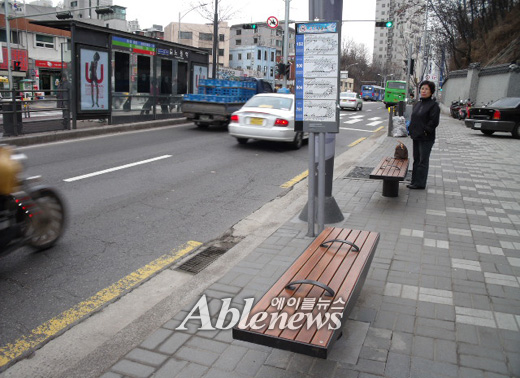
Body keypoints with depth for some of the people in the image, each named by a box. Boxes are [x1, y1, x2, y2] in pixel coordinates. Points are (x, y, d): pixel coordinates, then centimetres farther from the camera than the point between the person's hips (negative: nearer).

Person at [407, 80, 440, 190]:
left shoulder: (434, 105, -10)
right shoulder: (417, 104, 14)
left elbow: (434, 122, -15)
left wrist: (425, 131, -17)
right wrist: (411, 131, 10)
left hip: (426, 138, -8)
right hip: (416, 137, 8)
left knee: (423, 161, -2)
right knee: (416, 159, 14)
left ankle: (420, 183, 4)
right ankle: (414, 181, 23)